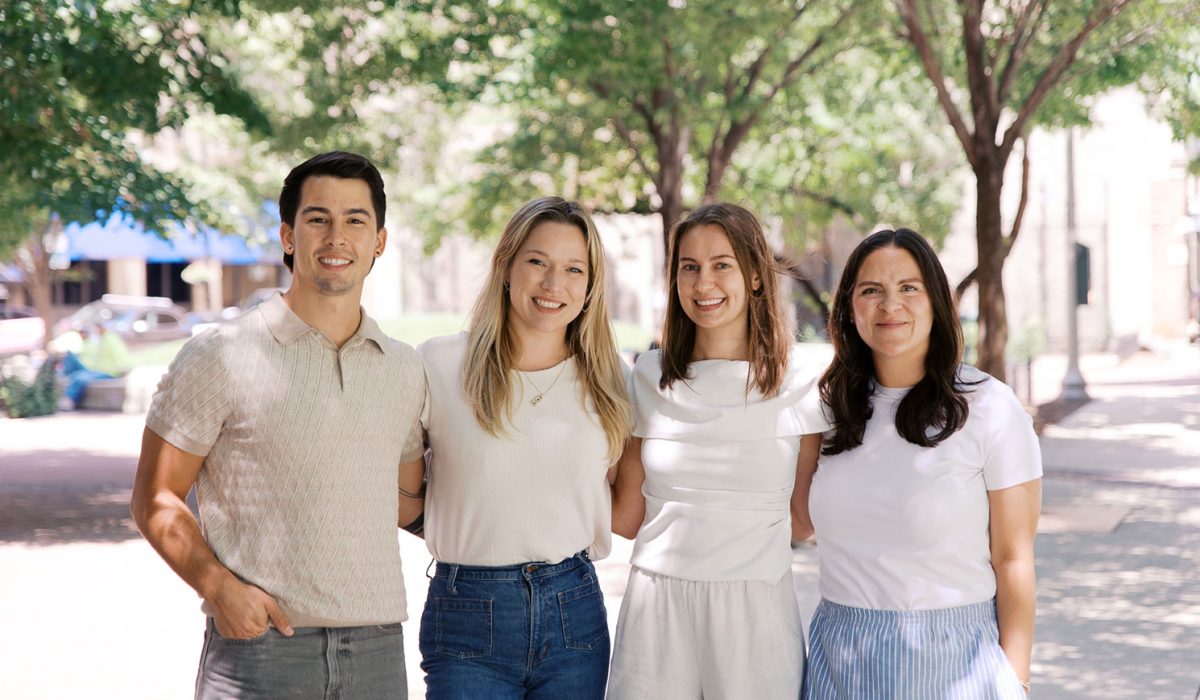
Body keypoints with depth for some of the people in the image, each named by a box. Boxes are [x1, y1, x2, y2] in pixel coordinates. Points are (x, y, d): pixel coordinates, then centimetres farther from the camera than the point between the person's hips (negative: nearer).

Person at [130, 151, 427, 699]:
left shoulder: (405, 371, 11)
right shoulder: (220, 358, -2)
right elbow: (156, 497, -1)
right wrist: (220, 587, -13)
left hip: (378, 652, 4)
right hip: (258, 644, -3)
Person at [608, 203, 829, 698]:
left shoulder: (800, 387, -1)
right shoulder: (648, 380, 5)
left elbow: (804, 519, 3)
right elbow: (628, 516, 4)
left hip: (755, 609, -1)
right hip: (658, 607, 2)